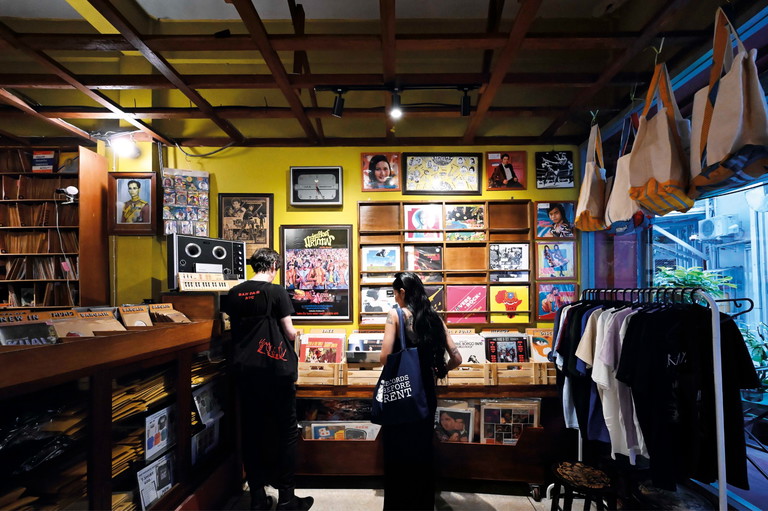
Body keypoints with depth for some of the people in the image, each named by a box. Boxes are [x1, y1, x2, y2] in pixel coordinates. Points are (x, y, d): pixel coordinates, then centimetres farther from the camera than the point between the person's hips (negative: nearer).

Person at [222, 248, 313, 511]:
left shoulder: (234, 293, 5)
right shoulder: (276, 292, -11)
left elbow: (233, 329, 13)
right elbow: (289, 333, -11)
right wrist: (296, 333, 10)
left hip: (244, 370, 5)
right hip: (274, 370, -5)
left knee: (251, 432, 13)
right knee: (286, 432, 7)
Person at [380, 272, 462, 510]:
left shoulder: (396, 315, -10)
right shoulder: (434, 318, 3)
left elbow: (385, 358, -18)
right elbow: (456, 359, 1)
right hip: (426, 392, 5)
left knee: (398, 452, 12)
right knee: (423, 450, 20)